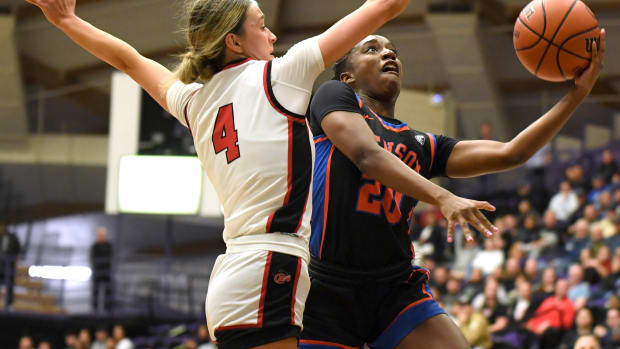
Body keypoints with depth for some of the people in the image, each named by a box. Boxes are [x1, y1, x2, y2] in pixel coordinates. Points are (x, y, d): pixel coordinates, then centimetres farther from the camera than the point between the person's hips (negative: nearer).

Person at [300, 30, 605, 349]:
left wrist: (579, 91, 5)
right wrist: (440, 197, -29)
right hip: (327, 287, -4)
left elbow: (509, 154, 10)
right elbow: (365, 154, -15)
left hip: (397, 289, 4)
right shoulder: (334, 96, 4)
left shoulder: (422, 146, 17)